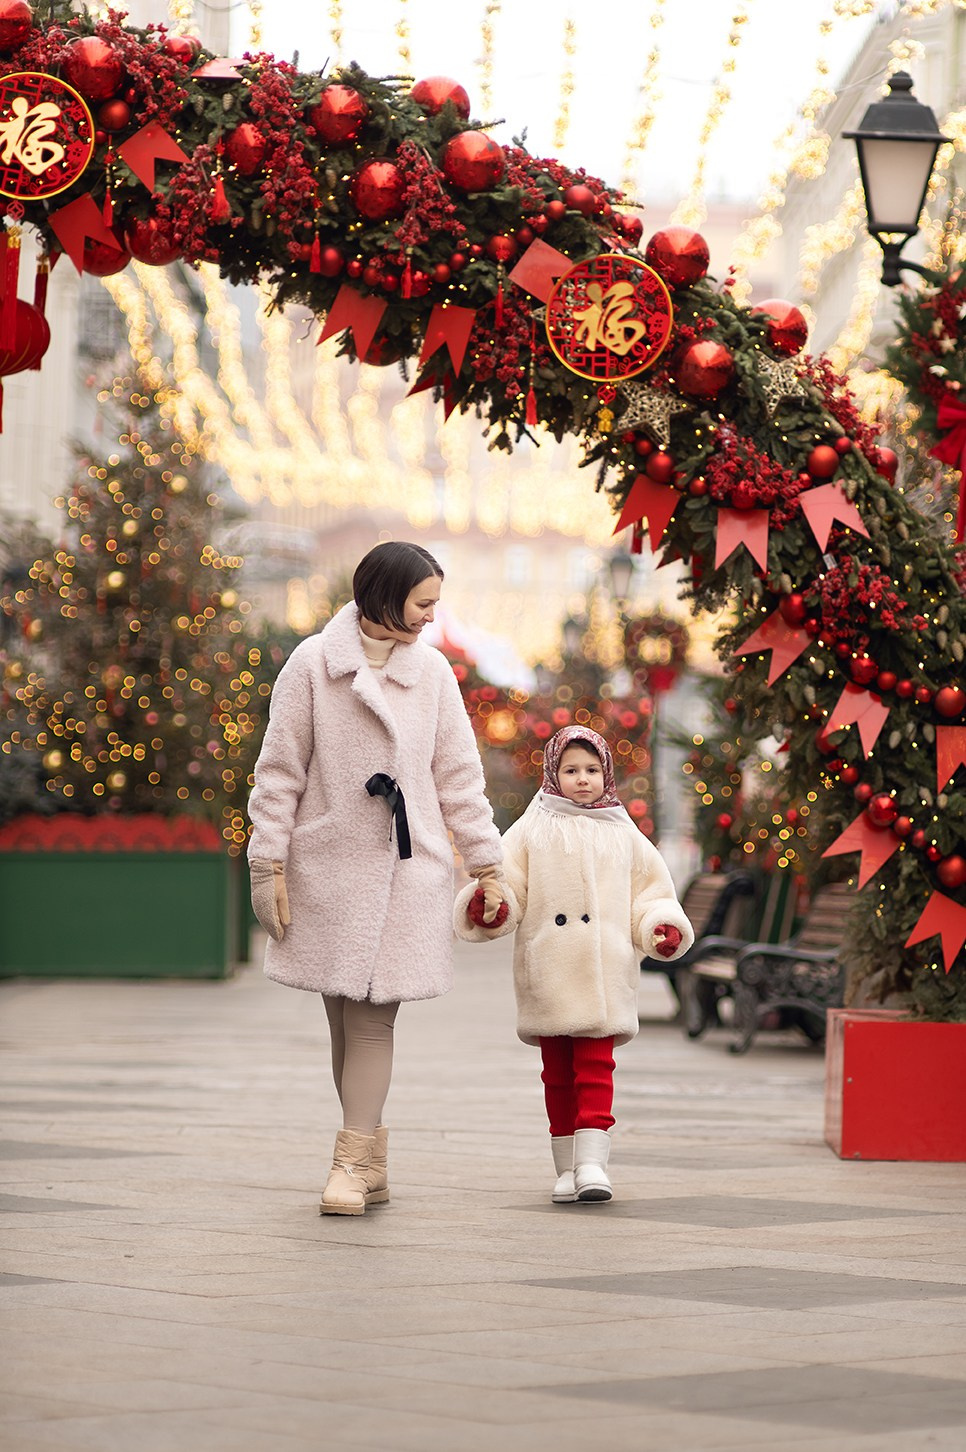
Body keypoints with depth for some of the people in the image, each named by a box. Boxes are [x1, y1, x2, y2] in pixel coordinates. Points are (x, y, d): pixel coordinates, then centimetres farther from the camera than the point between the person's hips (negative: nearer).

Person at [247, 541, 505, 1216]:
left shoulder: (432, 671, 7)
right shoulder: (312, 664, 0)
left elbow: (458, 775, 11)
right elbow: (280, 769, 1)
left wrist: (486, 863, 9)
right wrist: (269, 863, -3)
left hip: (408, 865, 1)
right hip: (328, 864, -1)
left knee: (373, 1015, -7)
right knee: (343, 1017, 2)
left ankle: (353, 1162, -5)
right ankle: (372, 1166, 11)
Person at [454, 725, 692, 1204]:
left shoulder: (623, 835, 12)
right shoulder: (532, 831, 9)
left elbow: (648, 894, 15)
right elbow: (506, 882, 3)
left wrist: (661, 928, -2)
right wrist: (486, 907, -18)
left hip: (602, 975, 0)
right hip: (547, 976, 1)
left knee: (595, 1066, -10)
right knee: (557, 1074, 5)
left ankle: (592, 1161, -15)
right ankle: (566, 1168, 11)